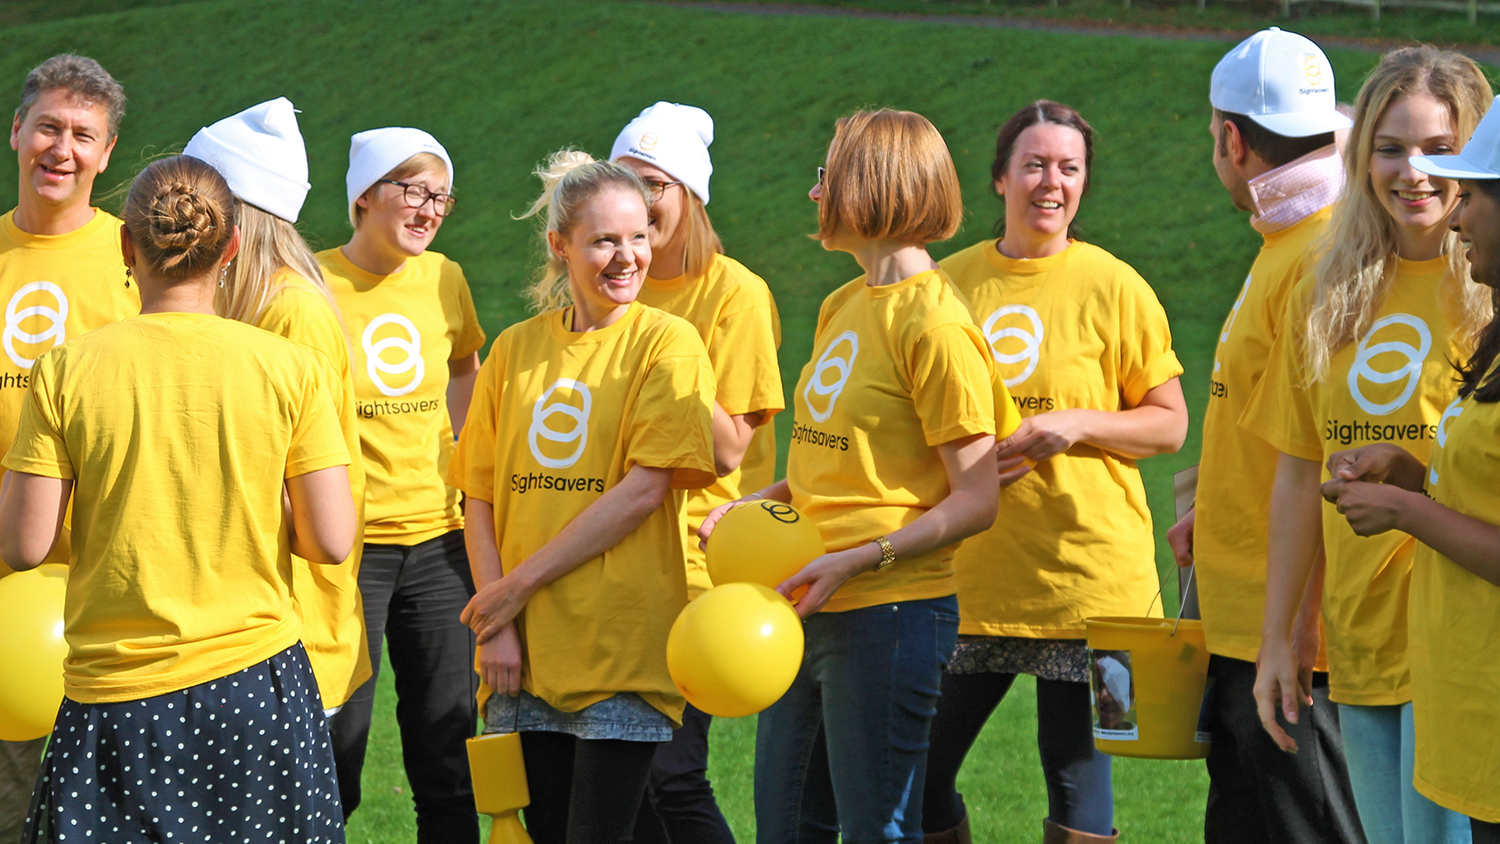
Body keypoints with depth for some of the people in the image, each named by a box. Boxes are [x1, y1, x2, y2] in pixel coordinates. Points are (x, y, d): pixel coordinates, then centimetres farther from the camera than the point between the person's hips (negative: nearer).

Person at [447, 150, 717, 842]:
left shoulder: (667, 342, -2)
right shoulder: (516, 349, 10)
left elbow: (643, 491, -11)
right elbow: (481, 499, 9)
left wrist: (520, 583, -10)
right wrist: (495, 624, -4)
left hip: (621, 648, -4)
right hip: (523, 654, 4)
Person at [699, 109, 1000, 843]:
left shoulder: (934, 324, -13)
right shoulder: (841, 307, 14)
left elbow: (976, 500, -14)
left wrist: (859, 561, -22)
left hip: (891, 611, -9)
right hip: (809, 612, 9)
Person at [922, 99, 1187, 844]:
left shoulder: (1112, 287, -1)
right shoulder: (949, 283, 8)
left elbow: (1170, 423, 1)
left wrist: (1077, 424, -14)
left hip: (1083, 567, -3)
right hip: (968, 570, 3)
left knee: (1077, 777, 0)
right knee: (918, 770, 3)